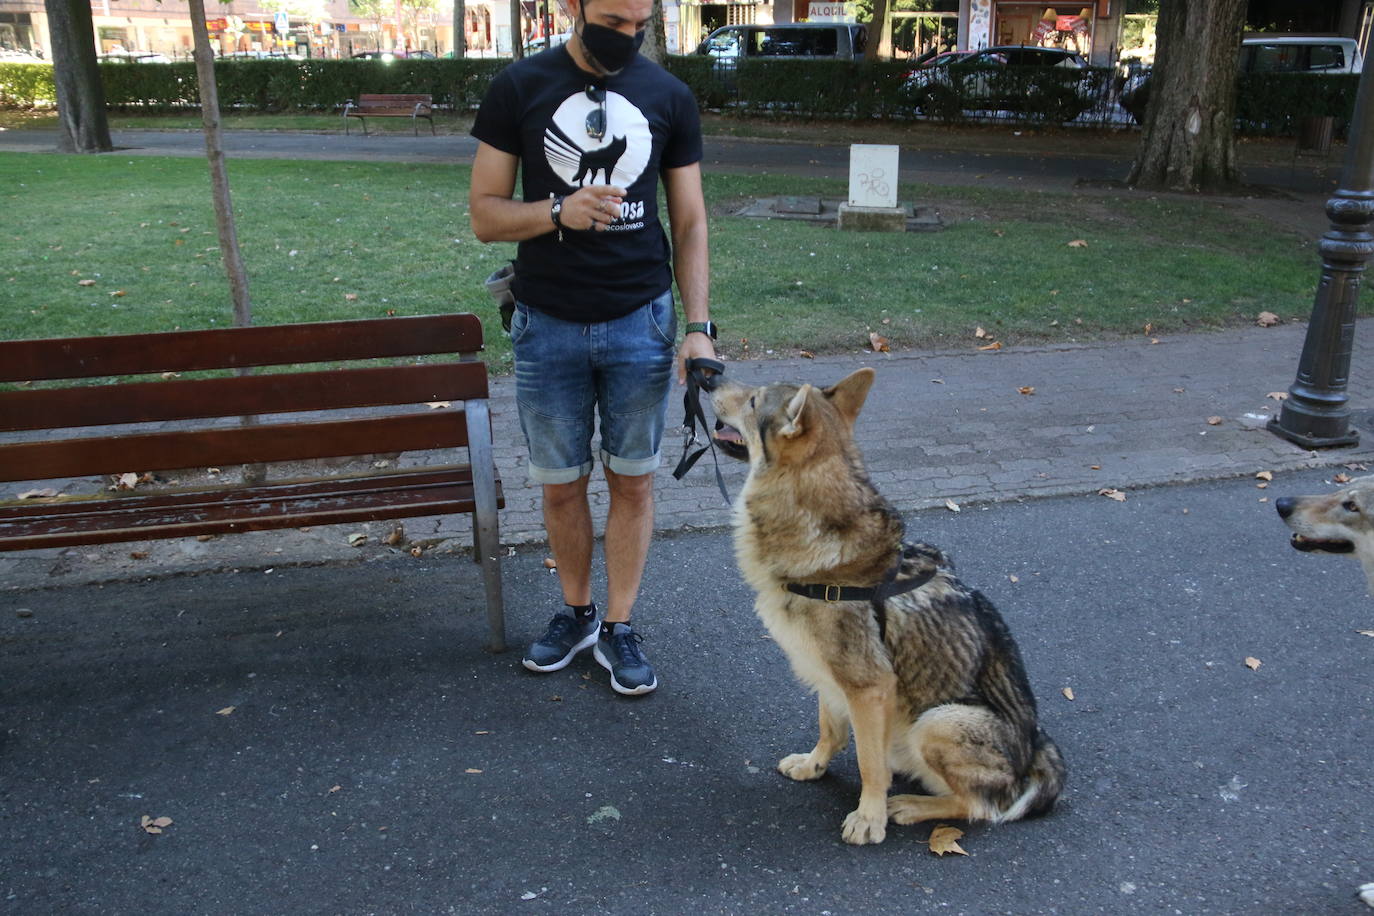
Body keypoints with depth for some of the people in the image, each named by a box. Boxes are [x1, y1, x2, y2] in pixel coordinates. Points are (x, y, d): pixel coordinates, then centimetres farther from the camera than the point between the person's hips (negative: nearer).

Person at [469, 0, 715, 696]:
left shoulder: (669, 98, 2)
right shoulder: (518, 88, -2)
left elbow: (689, 222, 3)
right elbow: (485, 214, -2)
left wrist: (698, 325, -8)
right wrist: (557, 211, -22)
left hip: (640, 323, 1)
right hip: (547, 326, 0)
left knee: (632, 480, 8)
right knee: (561, 483, 10)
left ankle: (618, 628, 24)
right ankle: (576, 613, 32)